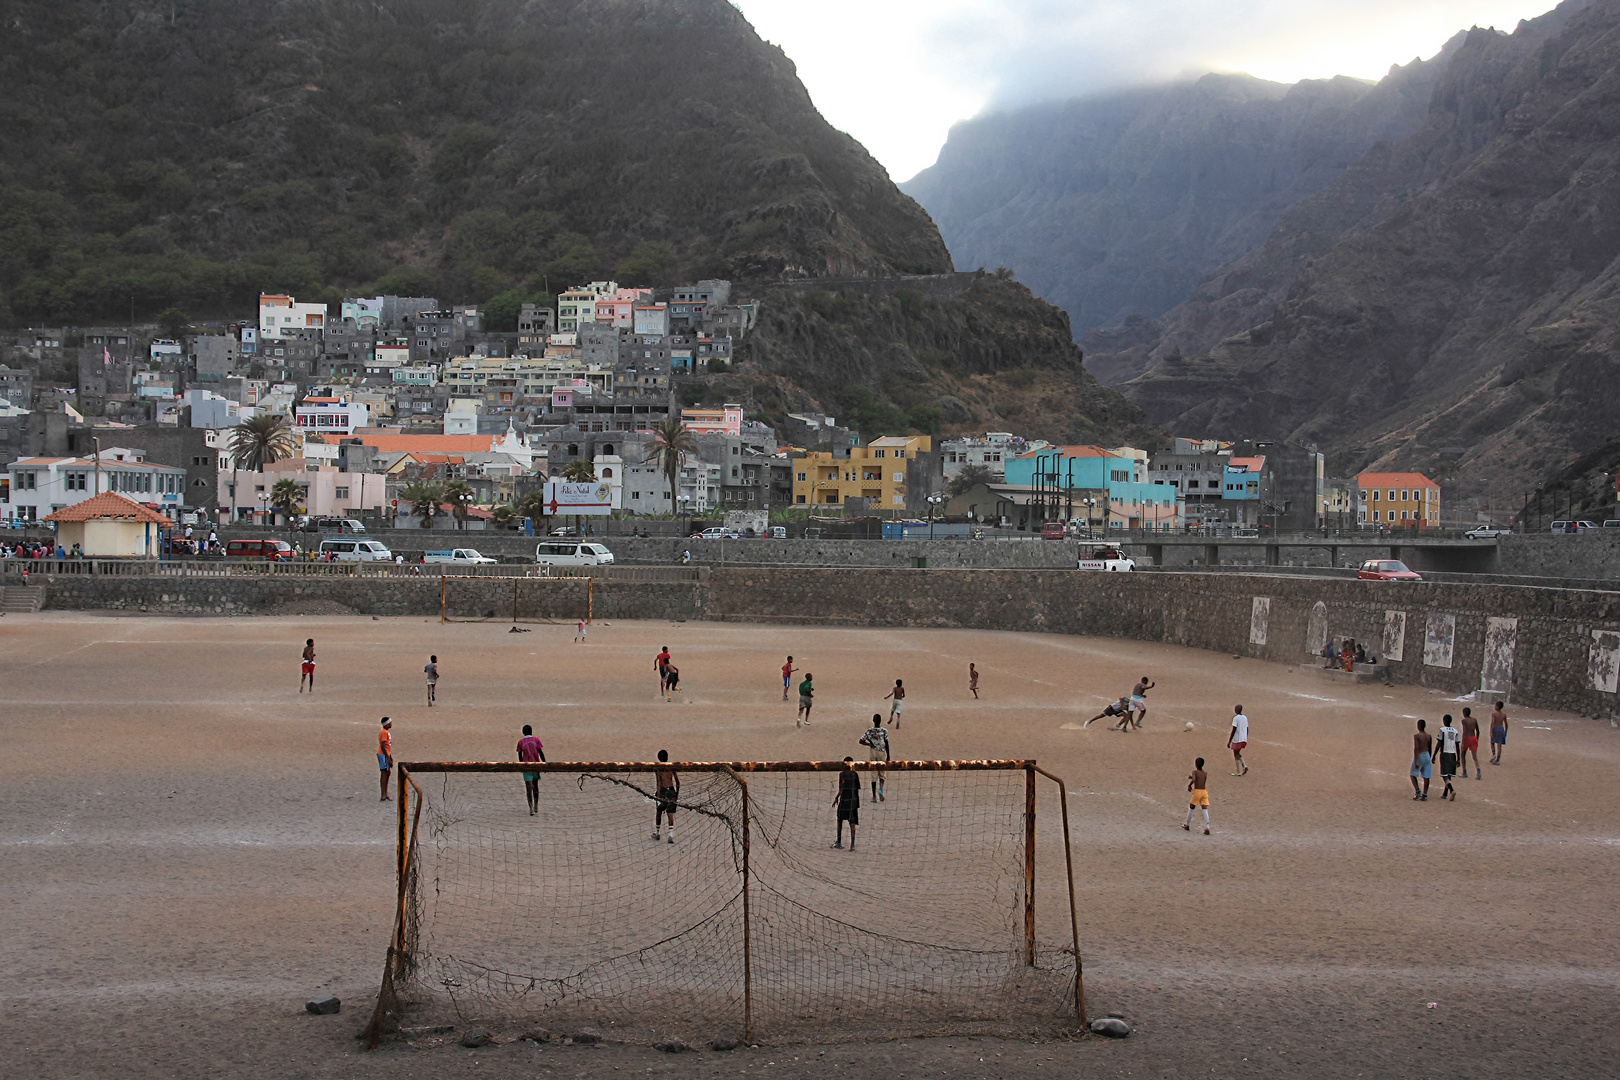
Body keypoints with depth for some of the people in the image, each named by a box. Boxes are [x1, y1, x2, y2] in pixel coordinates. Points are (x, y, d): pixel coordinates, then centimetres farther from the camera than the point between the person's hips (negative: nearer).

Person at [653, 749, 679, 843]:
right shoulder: (672, 767, 4)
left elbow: (658, 783, -14)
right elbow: (678, 782, 6)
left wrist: (658, 796, -14)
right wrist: (677, 794, 17)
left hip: (663, 791, -2)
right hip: (672, 791, 2)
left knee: (658, 813, 17)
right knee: (671, 814, 0)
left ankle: (657, 833, 28)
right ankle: (671, 836, -13)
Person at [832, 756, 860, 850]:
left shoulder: (842, 774, -6)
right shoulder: (855, 774, 6)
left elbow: (841, 788, -12)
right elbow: (858, 788, 7)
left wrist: (836, 798, -2)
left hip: (844, 800, -3)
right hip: (854, 800, 3)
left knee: (840, 820, 15)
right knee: (852, 822, -2)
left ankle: (839, 842, 21)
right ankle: (852, 844, -13)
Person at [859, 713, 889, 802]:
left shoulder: (869, 731, -2)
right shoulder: (884, 731, -6)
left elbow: (861, 741, -5)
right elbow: (887, 744, -5)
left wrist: (869, 744, -1)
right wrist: (888, 756, 1)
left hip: (873, 752, 1)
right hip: (882, 752, -1)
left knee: (874, 776, 6)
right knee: (881, 774, 11)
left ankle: (874, 796, 6)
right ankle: (880, 789, -17)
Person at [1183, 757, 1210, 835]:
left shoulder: (1194, 772, -6)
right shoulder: (1205, 774, 9)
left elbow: (1193, 780, -24)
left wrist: (1189, 785, -7)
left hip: (1197, 791, -3)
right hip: (1204, 791, 3)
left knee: (1191, 808, 15)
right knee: (1205, 809, -2)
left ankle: (1187, 825, 28)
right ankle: (1207, 828, -13)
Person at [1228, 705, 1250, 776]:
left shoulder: (1236, 718, -12)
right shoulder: (1245, 718, 9)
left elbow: (1234, 730, -15)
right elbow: (1247, 729, 14)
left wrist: (1229, 741, -12)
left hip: (1237, 740, -7)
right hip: (1244, 739, 7)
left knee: (1236, 754, 3)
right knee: (1238, 753, 23)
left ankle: (1238, 772, 1)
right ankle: (1244, 766, 4)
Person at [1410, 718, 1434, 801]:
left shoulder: (1416, 736, -12)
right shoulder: (1429, 736, 5)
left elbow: (1416, 748, -19)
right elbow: (1430, 749, 12)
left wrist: (1416, 761, -20)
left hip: (1419, 756, -5)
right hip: (1427, 756, 5)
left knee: (1413, 775, 10)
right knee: (1426, 777, 5)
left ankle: (1417, 791, -5)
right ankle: (1425, 795, 4)